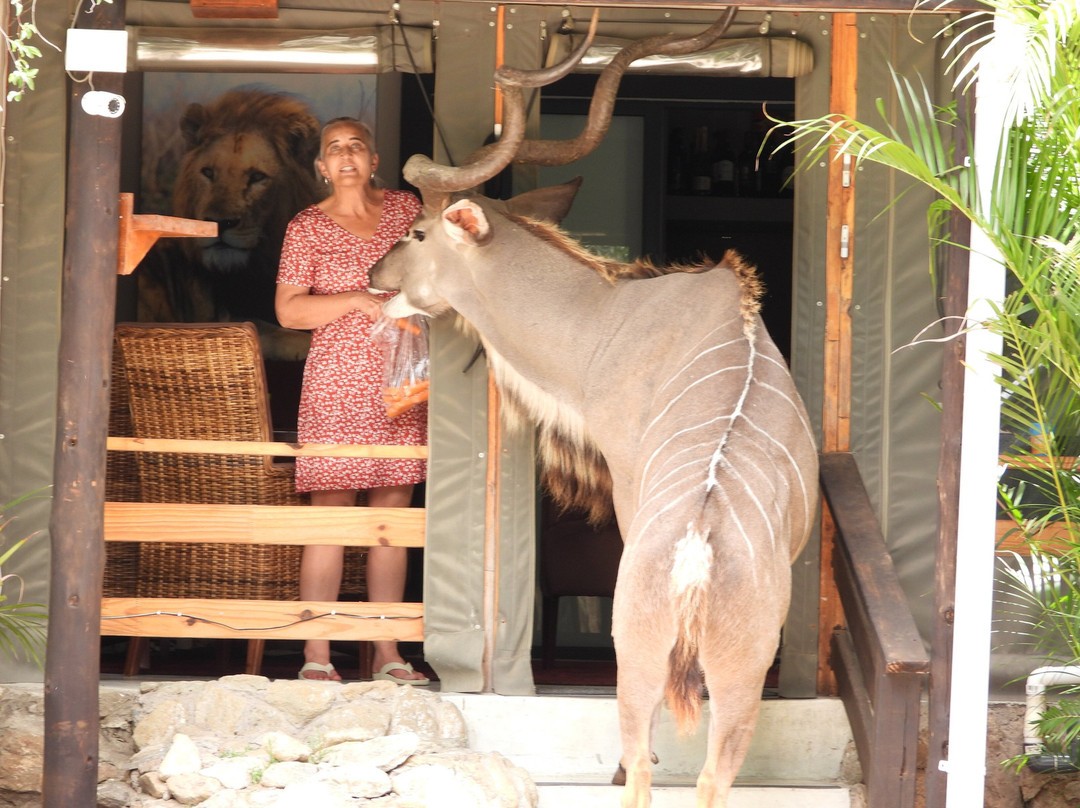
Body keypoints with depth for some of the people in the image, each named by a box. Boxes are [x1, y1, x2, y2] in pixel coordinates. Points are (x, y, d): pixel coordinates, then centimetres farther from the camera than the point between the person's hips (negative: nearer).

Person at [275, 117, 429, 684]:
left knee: (393, 510, 4)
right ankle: (316, 655, -6)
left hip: (400, 383, 4)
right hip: (337, 382, -4)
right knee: (331, 510, -8)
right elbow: (288, 310, -7)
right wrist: (360, 300, -15)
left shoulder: (404, 208, 11)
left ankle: (387, 654, 8)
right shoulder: (308, 227, 0)